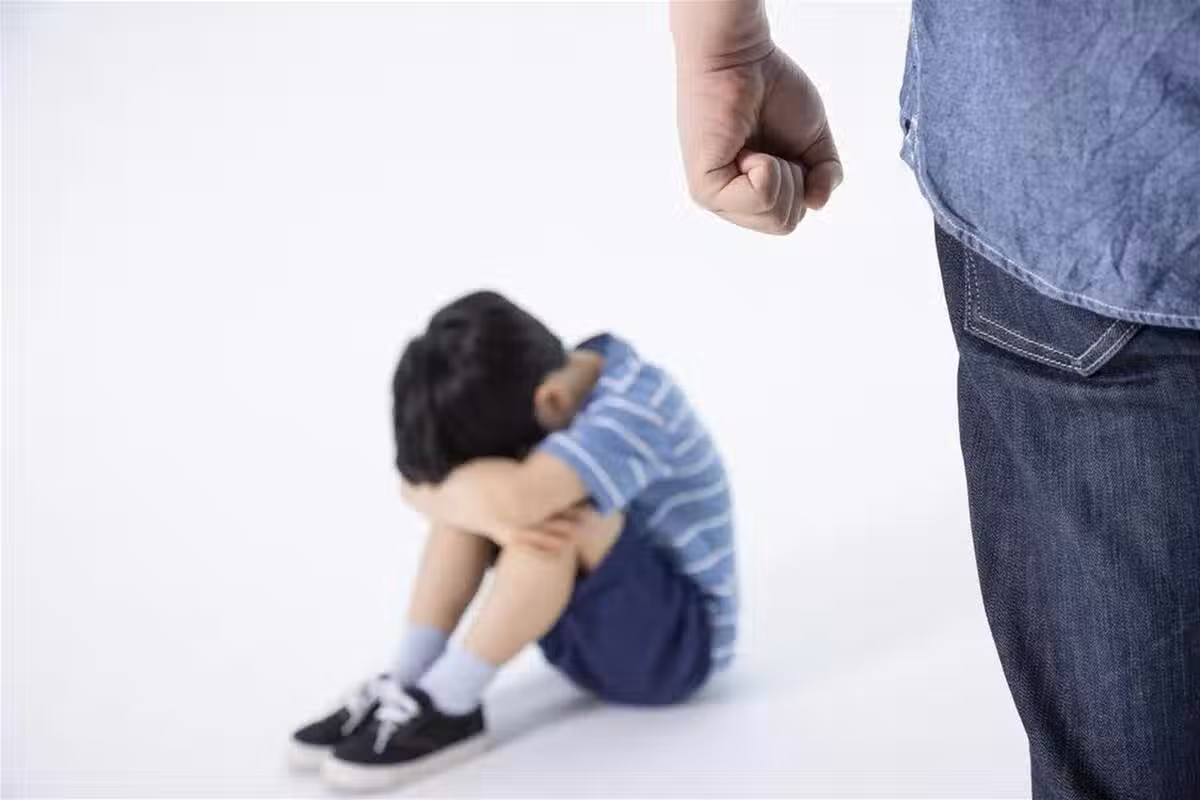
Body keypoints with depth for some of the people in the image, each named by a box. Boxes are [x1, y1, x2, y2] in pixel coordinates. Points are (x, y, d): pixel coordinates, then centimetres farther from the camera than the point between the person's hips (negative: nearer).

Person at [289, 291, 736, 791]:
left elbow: (518, 500, -43)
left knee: (553, 508, -33)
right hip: (596, 626, 7)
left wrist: (439, 482, -22)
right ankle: (407, 682, -14)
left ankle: (446, 708, -24)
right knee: (473, 489, -11)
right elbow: (418, 485, -11)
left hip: (680, 640, -7)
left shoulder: (638, 404, -27)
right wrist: (490, 516, -32)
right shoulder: (537, 390, -4)